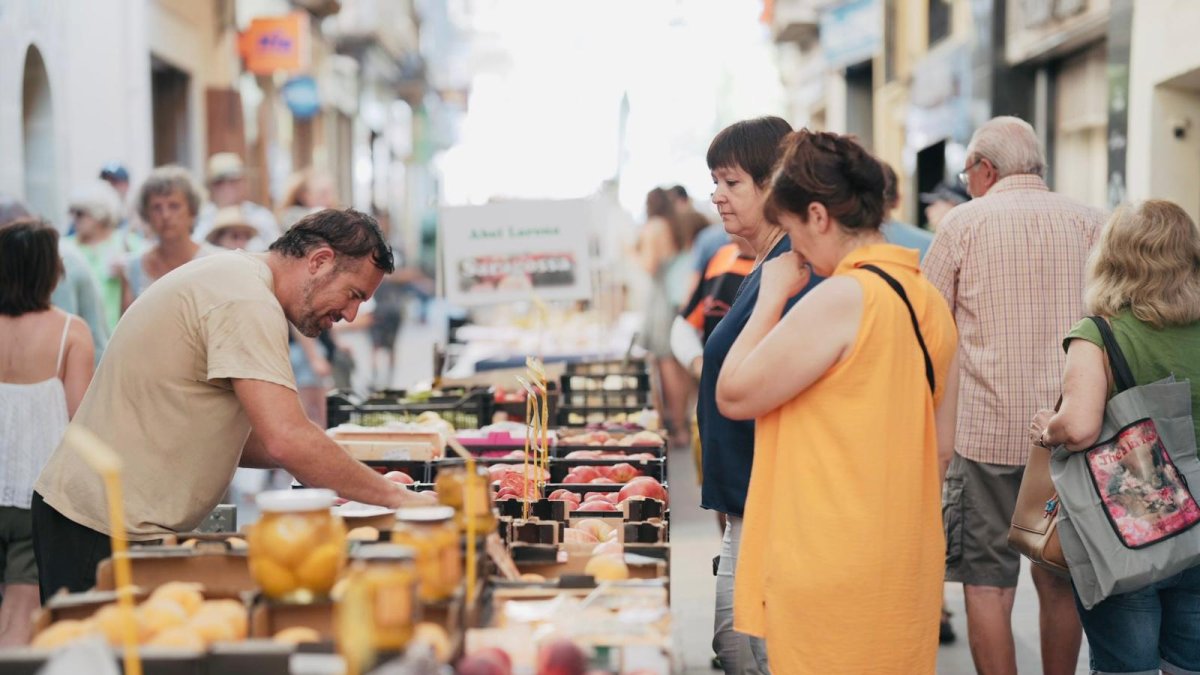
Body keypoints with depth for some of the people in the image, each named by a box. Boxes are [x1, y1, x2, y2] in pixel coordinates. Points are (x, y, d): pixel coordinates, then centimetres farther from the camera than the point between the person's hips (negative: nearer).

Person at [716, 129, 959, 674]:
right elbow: (940, 440, 12)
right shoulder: (931, 302, 7)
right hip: (904, 558, 8)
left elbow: (733, 396, -12)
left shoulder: (842, 296, -18)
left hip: (834, 564, -8)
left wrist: (773, 296, -4)